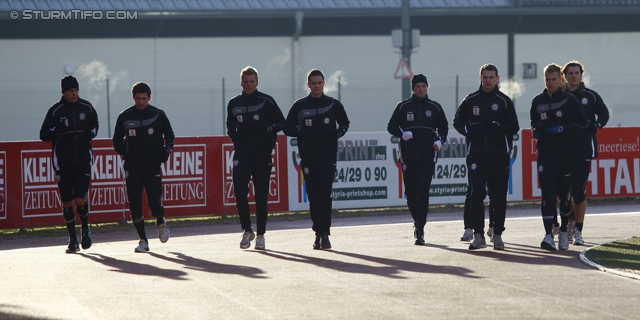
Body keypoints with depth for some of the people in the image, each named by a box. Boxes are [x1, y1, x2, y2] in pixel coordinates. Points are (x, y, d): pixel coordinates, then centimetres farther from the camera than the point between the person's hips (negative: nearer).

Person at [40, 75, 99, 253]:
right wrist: (57, 130, -20)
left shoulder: (87, 108, 4)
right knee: (67, 203, 4)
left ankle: (85, 229, 16)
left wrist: (92, 132, 0)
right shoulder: (55, 111, -3)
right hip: (62, 162, 0)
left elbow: (94, 124, 22)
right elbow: (43, 135, -2)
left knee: (80, 200, -12)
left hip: (83, 160, 0)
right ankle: (73, 240, 15)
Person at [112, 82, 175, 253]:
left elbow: (170, 136, 12)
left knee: (155, 204, -10)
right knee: (134, 206, -3)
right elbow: (117, 140, 13)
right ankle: (143, 240, 10)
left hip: (153, 167, -2)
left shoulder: (158, 115, 2)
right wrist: (122, 149, -9)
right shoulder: (125, 117, 5)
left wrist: (166, 150, -7)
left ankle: (161, 222, 25)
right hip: (132, 167, 2)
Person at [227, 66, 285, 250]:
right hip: (241, 154, 2)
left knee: (261, 195, 2)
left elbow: (281, 123, 2)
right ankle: (247, 231, 7)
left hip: (262, 154, -2)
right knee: (240, 192, -10)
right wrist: (233, 134, 3)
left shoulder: (266, 101, 0)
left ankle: (260, 235, 10)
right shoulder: (234, 104, 10)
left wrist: (266, 129, -14)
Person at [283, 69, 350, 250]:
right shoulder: (299, 106, 6)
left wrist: (337, 133, -1)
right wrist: (302, 131, -10)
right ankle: (319, 233, 13)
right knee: (313, 197, 3)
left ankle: (325, 234, -9)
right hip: (308, 157, 1)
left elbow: (345, 123, 20)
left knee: (324, 194, -13)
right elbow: (287, 128, 9)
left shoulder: (333, 104, 6)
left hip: (328, 155, -1)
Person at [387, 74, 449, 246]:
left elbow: (444, 127, 18)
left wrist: (440, 141, -1)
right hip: (408, 156, 1)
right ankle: (418, 222, 28)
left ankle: (420, 231, -13)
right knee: (411, 193, 3)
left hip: (428, 156, -1)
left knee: (423, 193, -11)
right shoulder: (403, 107, 6)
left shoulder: (435, 107, 8)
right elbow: (391, 126, 10)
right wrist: (402, 133, -11)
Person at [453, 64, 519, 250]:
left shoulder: (504, 101, 4)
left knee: (499, 196, 3)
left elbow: (514, 127, 1)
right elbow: (458, 121, 16)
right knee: (476, 194, -10)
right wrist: (468, 130, -4)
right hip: (476, 154, 0)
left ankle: (497, 235, 13)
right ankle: (478, 235, -8)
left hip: (499, 155, 0)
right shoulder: (471, 100, 8)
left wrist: (496, 126, -15)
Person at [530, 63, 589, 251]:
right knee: (547, 193, -10)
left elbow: (582, 123, -3)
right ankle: (549, 234, -16)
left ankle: (564, 231, 25)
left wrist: (563, 129, -15)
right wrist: (535, 131, 5)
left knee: (565, 193, 7)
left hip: (565, 153, -2)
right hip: (545, 154, 2)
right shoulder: (537, 101, 12)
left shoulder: (569, 100, 1)